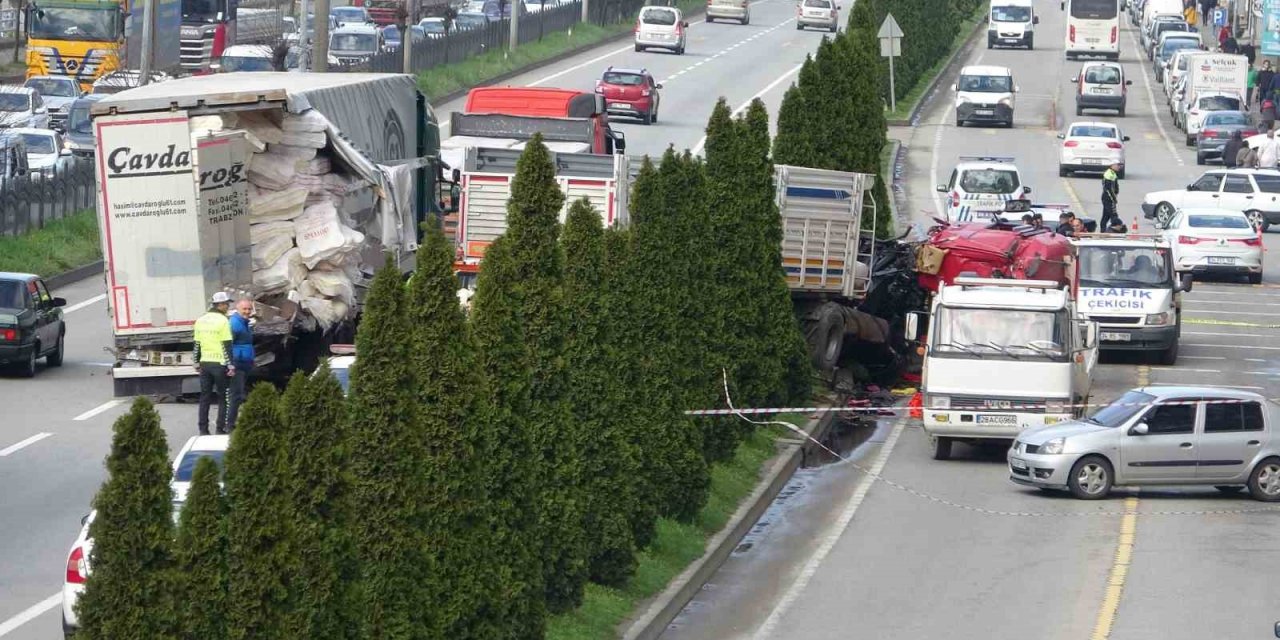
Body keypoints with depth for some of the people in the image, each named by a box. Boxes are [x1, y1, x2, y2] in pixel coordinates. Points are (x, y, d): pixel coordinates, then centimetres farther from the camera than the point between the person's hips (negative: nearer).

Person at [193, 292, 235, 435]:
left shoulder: (200, 321, 8)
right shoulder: (222, 321, -11)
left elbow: (197, 344, 12)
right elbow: (227, 345, -14)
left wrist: (197, 362, 19)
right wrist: (230, 365, -12)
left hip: (205, 363, 6)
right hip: (219, 364, -6)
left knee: (205, 397, 11)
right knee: (223, 397, 3)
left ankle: (203, 429, 10)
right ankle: (221, 428, 0)